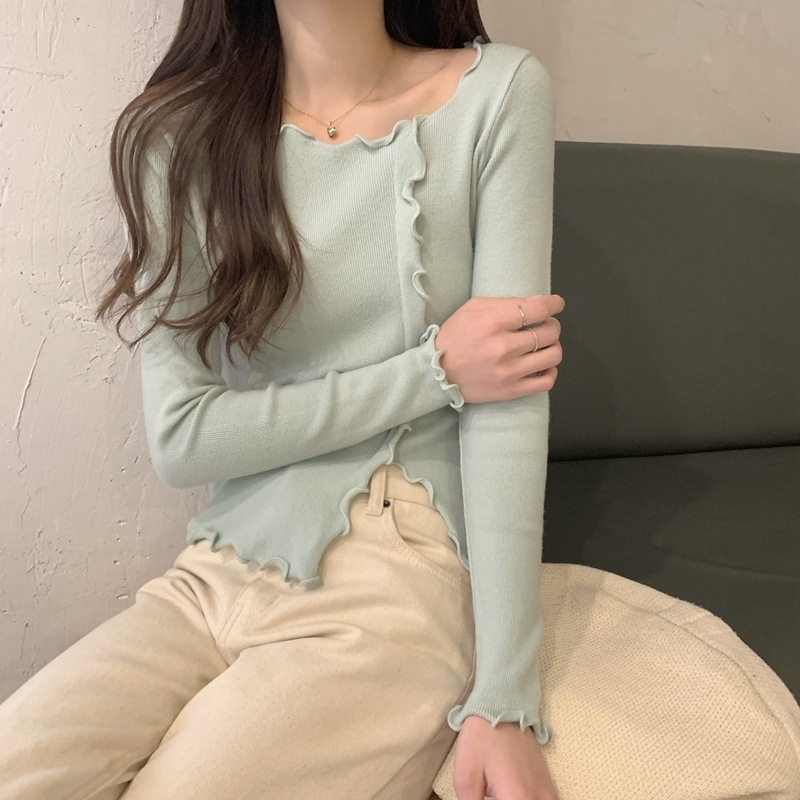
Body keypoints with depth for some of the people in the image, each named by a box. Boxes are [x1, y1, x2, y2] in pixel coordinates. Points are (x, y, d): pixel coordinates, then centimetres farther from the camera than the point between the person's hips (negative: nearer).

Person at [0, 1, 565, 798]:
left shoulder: (497, 92, -3)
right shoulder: (175, 134, 2)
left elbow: (512, 403, -10)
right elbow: (180, 437, -4)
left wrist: (504, 702, -14)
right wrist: (434, 369, -11)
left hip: (395, 586, -2)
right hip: (218, 576, 3)